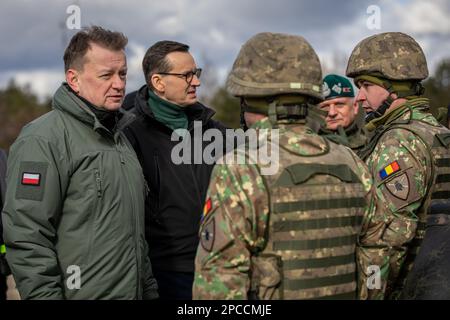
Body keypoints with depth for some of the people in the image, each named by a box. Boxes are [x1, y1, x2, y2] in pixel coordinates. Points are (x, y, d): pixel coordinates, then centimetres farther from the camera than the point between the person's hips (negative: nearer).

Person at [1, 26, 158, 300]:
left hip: (133, 293, 8)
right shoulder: (43, 141, -14)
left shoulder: (118, 135, 15)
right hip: (82, 294, -8)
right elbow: (27, 239, -20)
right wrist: (46, 295, -23)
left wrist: (149, 290, 18)